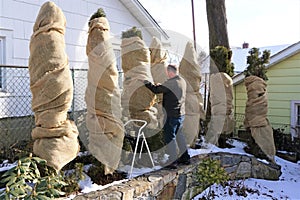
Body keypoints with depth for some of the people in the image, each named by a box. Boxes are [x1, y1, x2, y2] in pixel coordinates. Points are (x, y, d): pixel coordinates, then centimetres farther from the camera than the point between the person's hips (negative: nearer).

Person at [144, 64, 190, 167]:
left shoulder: (170, 83, -19)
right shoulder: (182, 81, 9)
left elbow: (156, 90, -14)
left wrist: (147, 83, -1)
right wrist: (161, 85, 15)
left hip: (171, 114, -9)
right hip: (181, 113, 9)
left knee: (169, 137, 1)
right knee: (179, 135, 20)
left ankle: (172, 160, 7)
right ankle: (185, 157, 28)